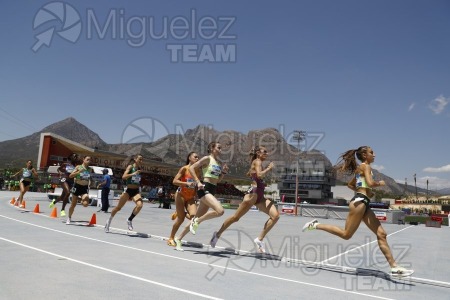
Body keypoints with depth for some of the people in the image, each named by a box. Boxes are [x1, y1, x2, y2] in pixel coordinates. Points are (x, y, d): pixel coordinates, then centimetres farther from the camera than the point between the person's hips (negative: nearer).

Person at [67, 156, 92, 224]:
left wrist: (89, 182, 6)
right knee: (73, 204, 9)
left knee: (85, 204, -19)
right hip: (77, 186, -2)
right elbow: (70, 176, -11)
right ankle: (69, 218, 29)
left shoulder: (90, 169, 5)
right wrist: (79, 172, -22)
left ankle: (82, 201, 17)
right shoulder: (78, 167, -5)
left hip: (85, 188, 2)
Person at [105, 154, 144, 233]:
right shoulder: (130, 167, -7)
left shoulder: (139, 168, 8)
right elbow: (123, 177, -23)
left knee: (140, 205, -24)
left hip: (136, 191, 4)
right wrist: (133, 174, -32)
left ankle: (129, 220, -3)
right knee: (118, 207, 9)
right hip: (128, 190, -3)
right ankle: (109, 220, 34)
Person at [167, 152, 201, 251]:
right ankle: (171, 238, 18)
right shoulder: (184, 169, -9)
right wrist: (187, 184, -27)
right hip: (181, 195, -5)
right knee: (181, 218, -4)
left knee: (194, 216, -15)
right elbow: (175, 181, -16)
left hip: (191, 197, 5)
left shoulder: (197, 171, 6)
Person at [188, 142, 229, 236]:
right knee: (220, 211, -25)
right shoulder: (207, 158, -6)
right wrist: (198, 182, -17)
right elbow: (191, 168, -11)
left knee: (198, 218, 11)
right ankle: (196, 221, -7)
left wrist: (224, 172, 6)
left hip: (212, 190, 8)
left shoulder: (219, 163, 16)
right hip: (204, 188, -8)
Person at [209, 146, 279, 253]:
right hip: (253, 193, -9)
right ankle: (218, 234, 15)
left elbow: (248, 174, 35)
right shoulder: (257, 161, -4)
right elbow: (259, 175, -22)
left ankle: (260, 239, -6)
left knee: (276, 215, -9)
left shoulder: (257, 163, 22)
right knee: (236, 217, -4)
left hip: (260, 197, 9)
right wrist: (269, 168, -9)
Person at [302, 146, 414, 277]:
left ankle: (394, 267, 2)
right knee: (346, 234, -6)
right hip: (359, 202, -10)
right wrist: (380, 183, 0)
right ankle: (316, 225, 2)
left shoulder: (360, 168, 23)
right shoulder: (366, 166, -4)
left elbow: (350, 184, 30)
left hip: (363, 203, 10)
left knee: (381, 234, 3)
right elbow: (370, 183, -21)